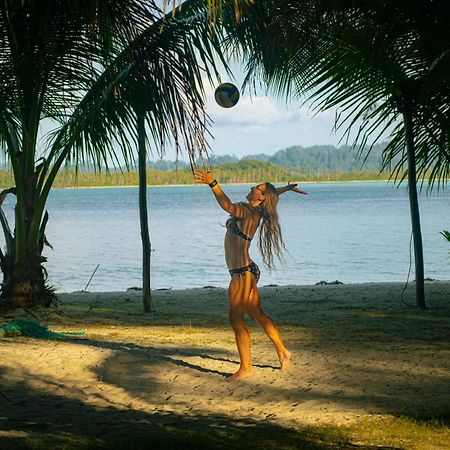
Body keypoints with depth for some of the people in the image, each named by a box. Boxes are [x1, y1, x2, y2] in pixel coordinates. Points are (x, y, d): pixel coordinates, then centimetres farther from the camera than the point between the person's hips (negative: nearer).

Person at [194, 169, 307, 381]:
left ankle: (245, 368, -2)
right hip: (246, 272, 10)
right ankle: (282, 352, 32)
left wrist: (212, 183, -42)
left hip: (243, 273, -10)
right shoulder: (252, 211, 10)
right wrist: (287, 188, 43)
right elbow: (271, 195, 32)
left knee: (236, 319, -6)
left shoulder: (250, 213, -15)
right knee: (258, 314, 20)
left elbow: (227, 206, -35)